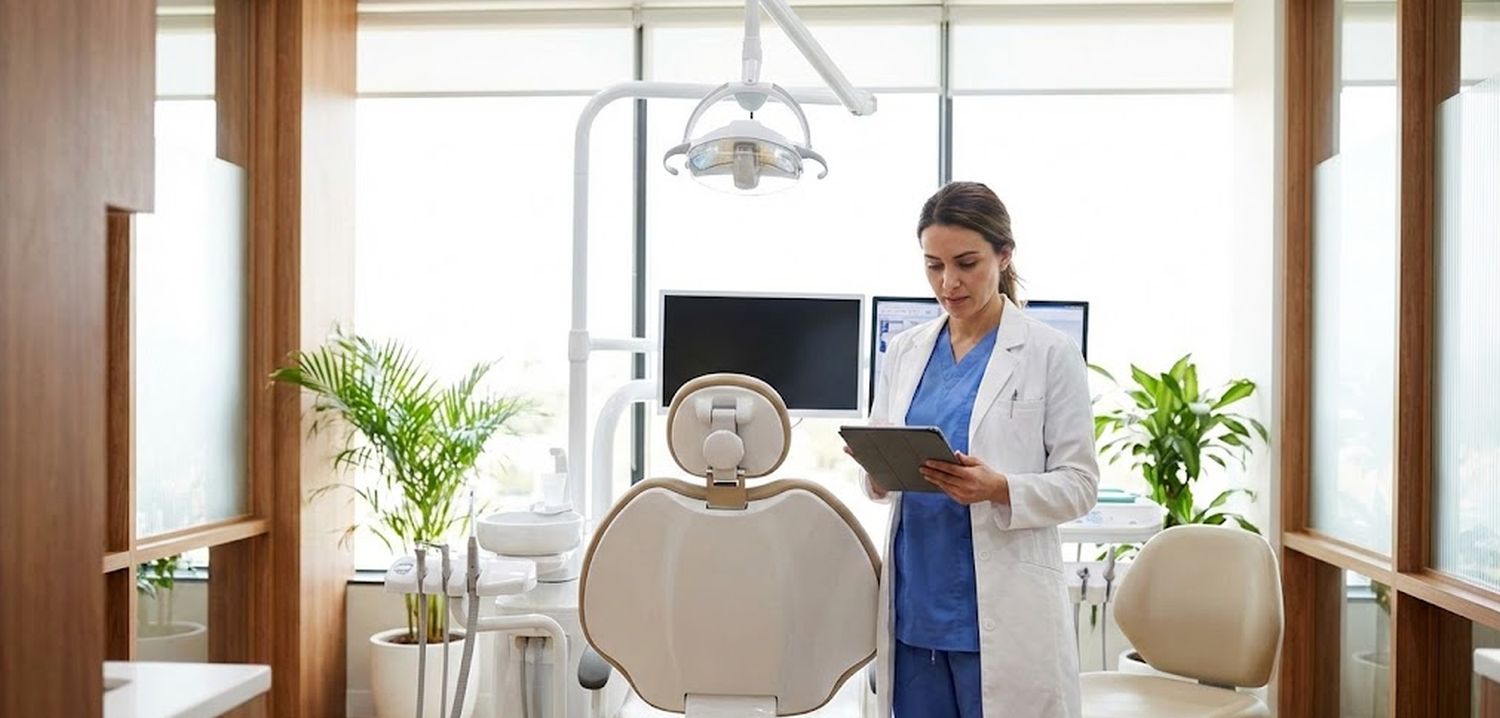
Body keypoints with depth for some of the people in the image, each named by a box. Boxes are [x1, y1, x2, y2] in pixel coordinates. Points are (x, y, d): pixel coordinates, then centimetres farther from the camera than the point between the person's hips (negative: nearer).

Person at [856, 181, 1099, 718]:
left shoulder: (1051, 353, -3)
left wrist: (999, 488, -22)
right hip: (915, 598, 4)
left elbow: (1078, 483, -4)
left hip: (1003, 609, -3)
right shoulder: (905, 350, 9)